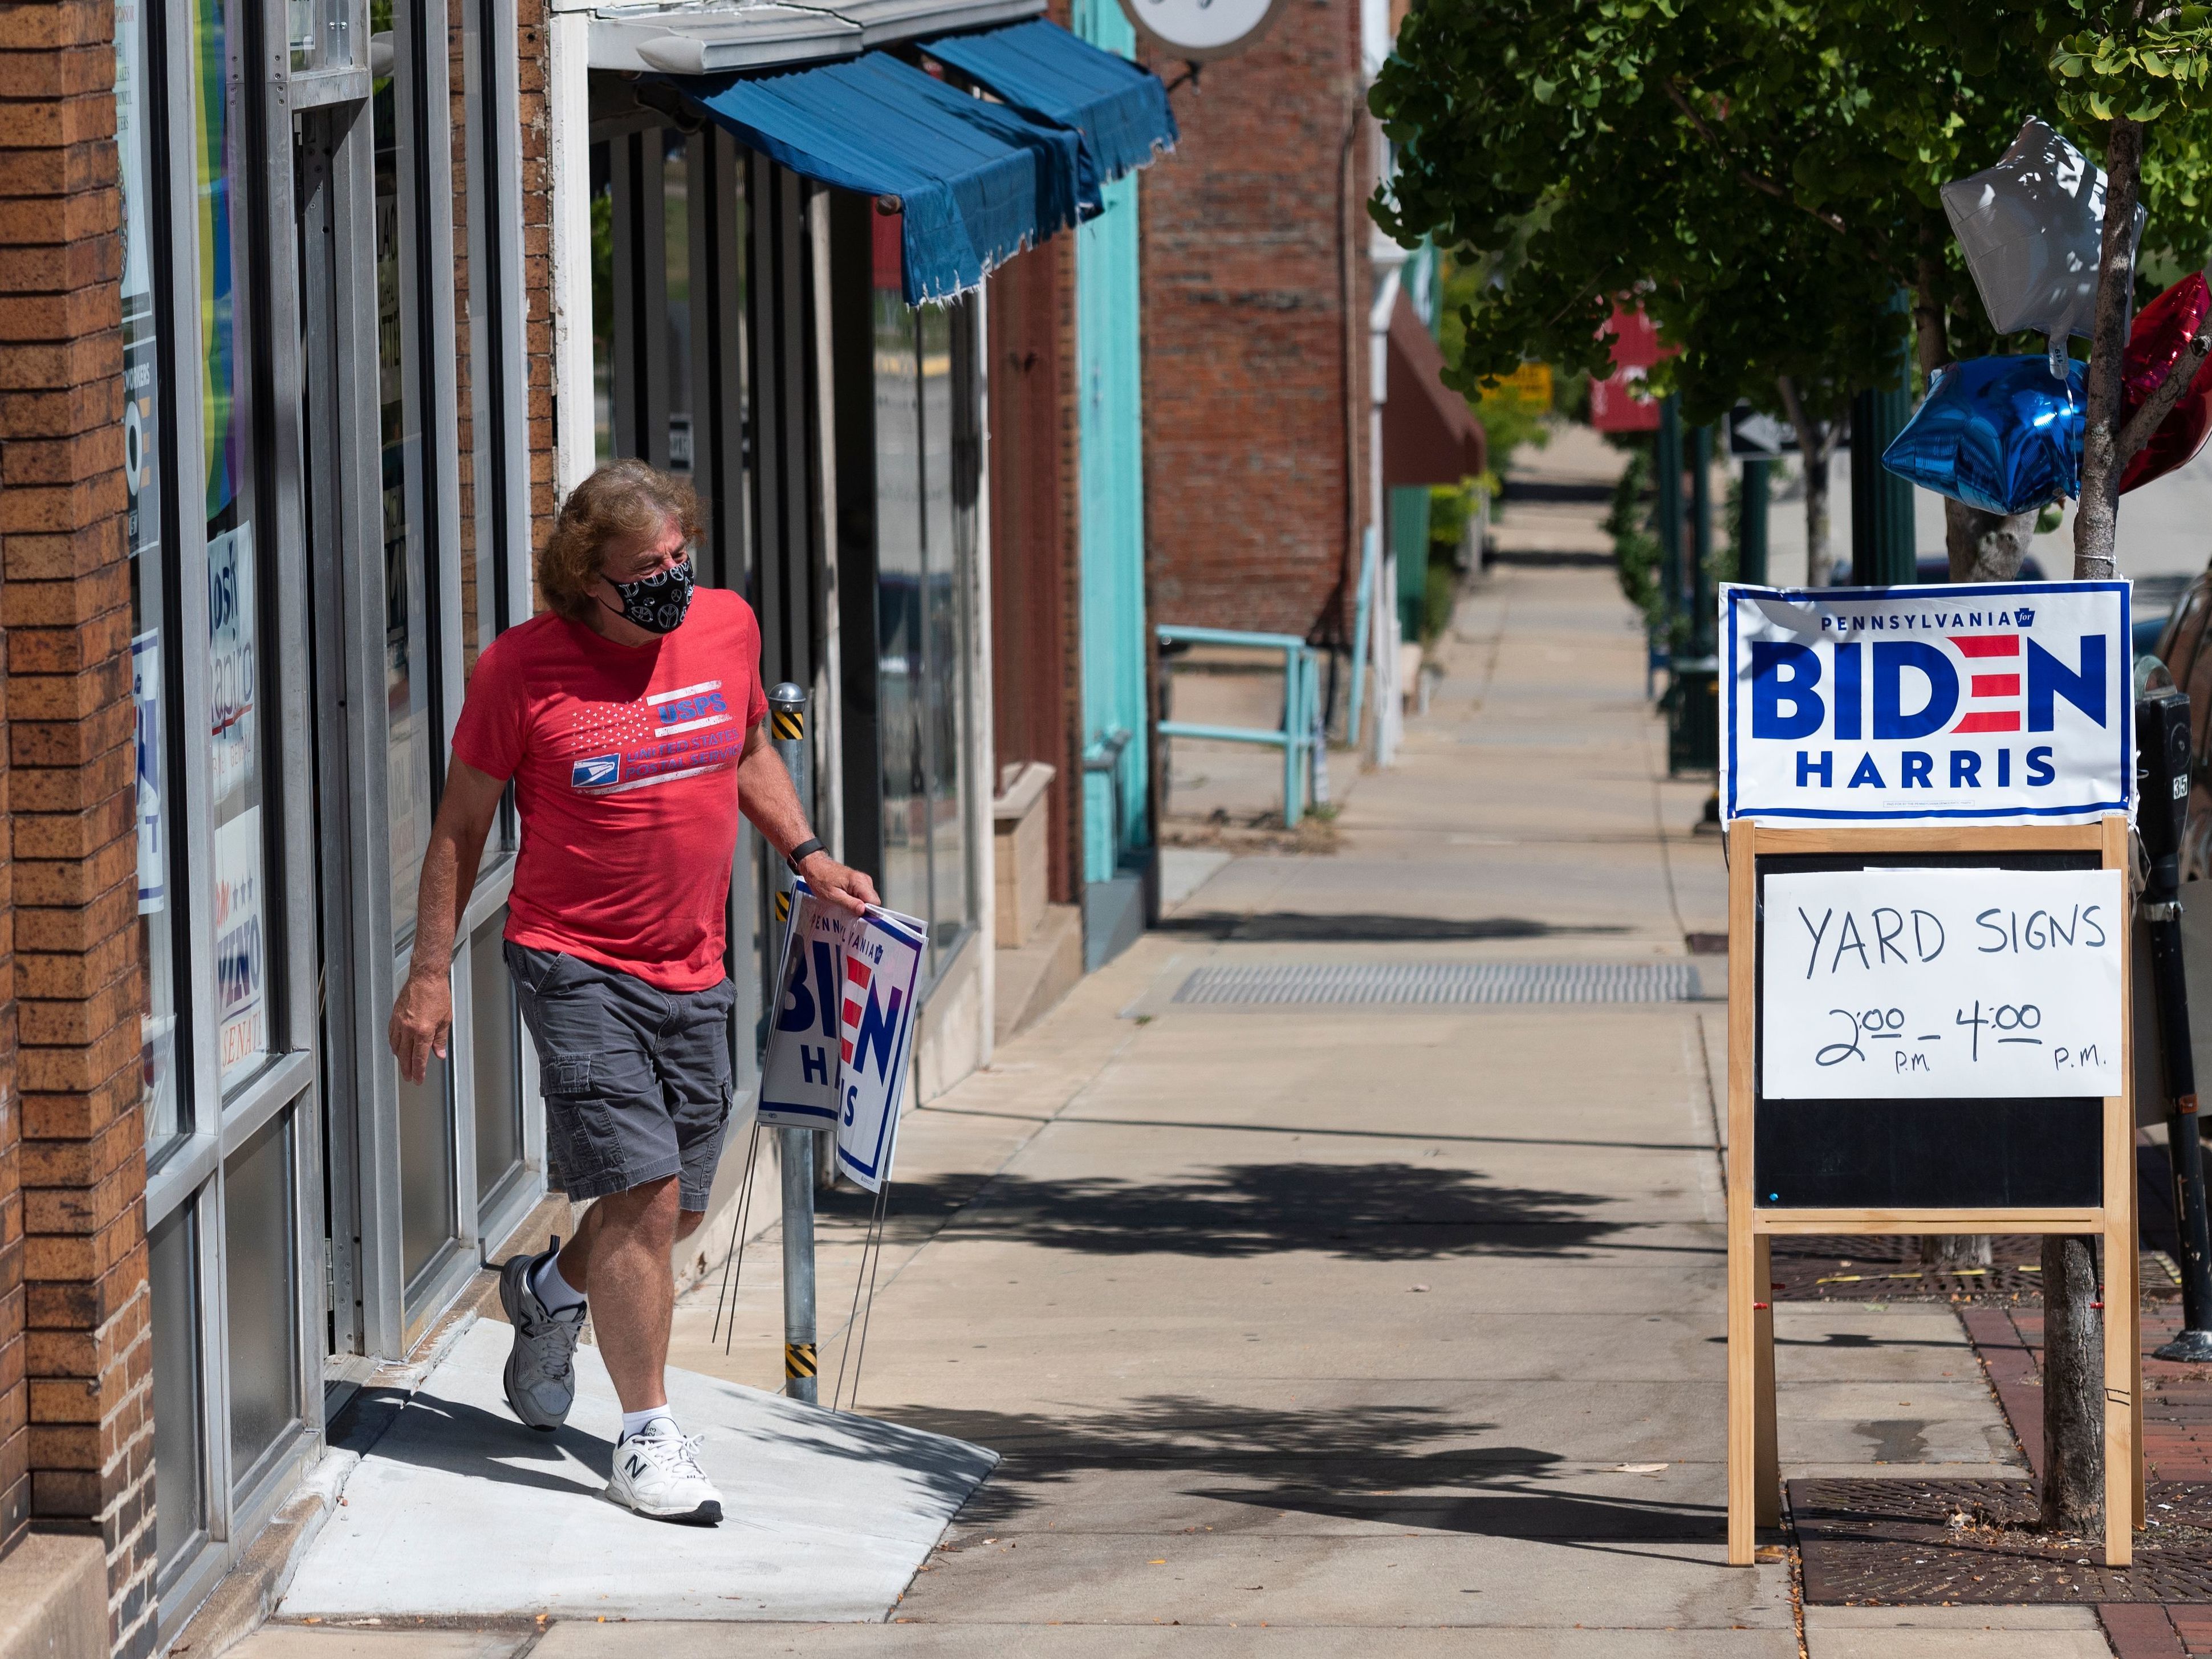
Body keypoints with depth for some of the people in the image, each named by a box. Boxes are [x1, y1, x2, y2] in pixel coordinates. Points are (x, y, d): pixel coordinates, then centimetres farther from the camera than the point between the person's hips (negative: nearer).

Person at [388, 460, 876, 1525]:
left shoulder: (726, 626, 3)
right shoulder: (522, 670, -10)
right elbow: (461, 824, -1)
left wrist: (805, 855, 10)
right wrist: (431, 971, -3)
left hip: (693, 972, 5)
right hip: (575, 964, -5)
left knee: (677, 1209, 13)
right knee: (642, 1194, -13)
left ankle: (549, 1290, 45)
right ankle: (647, 1435, -3)